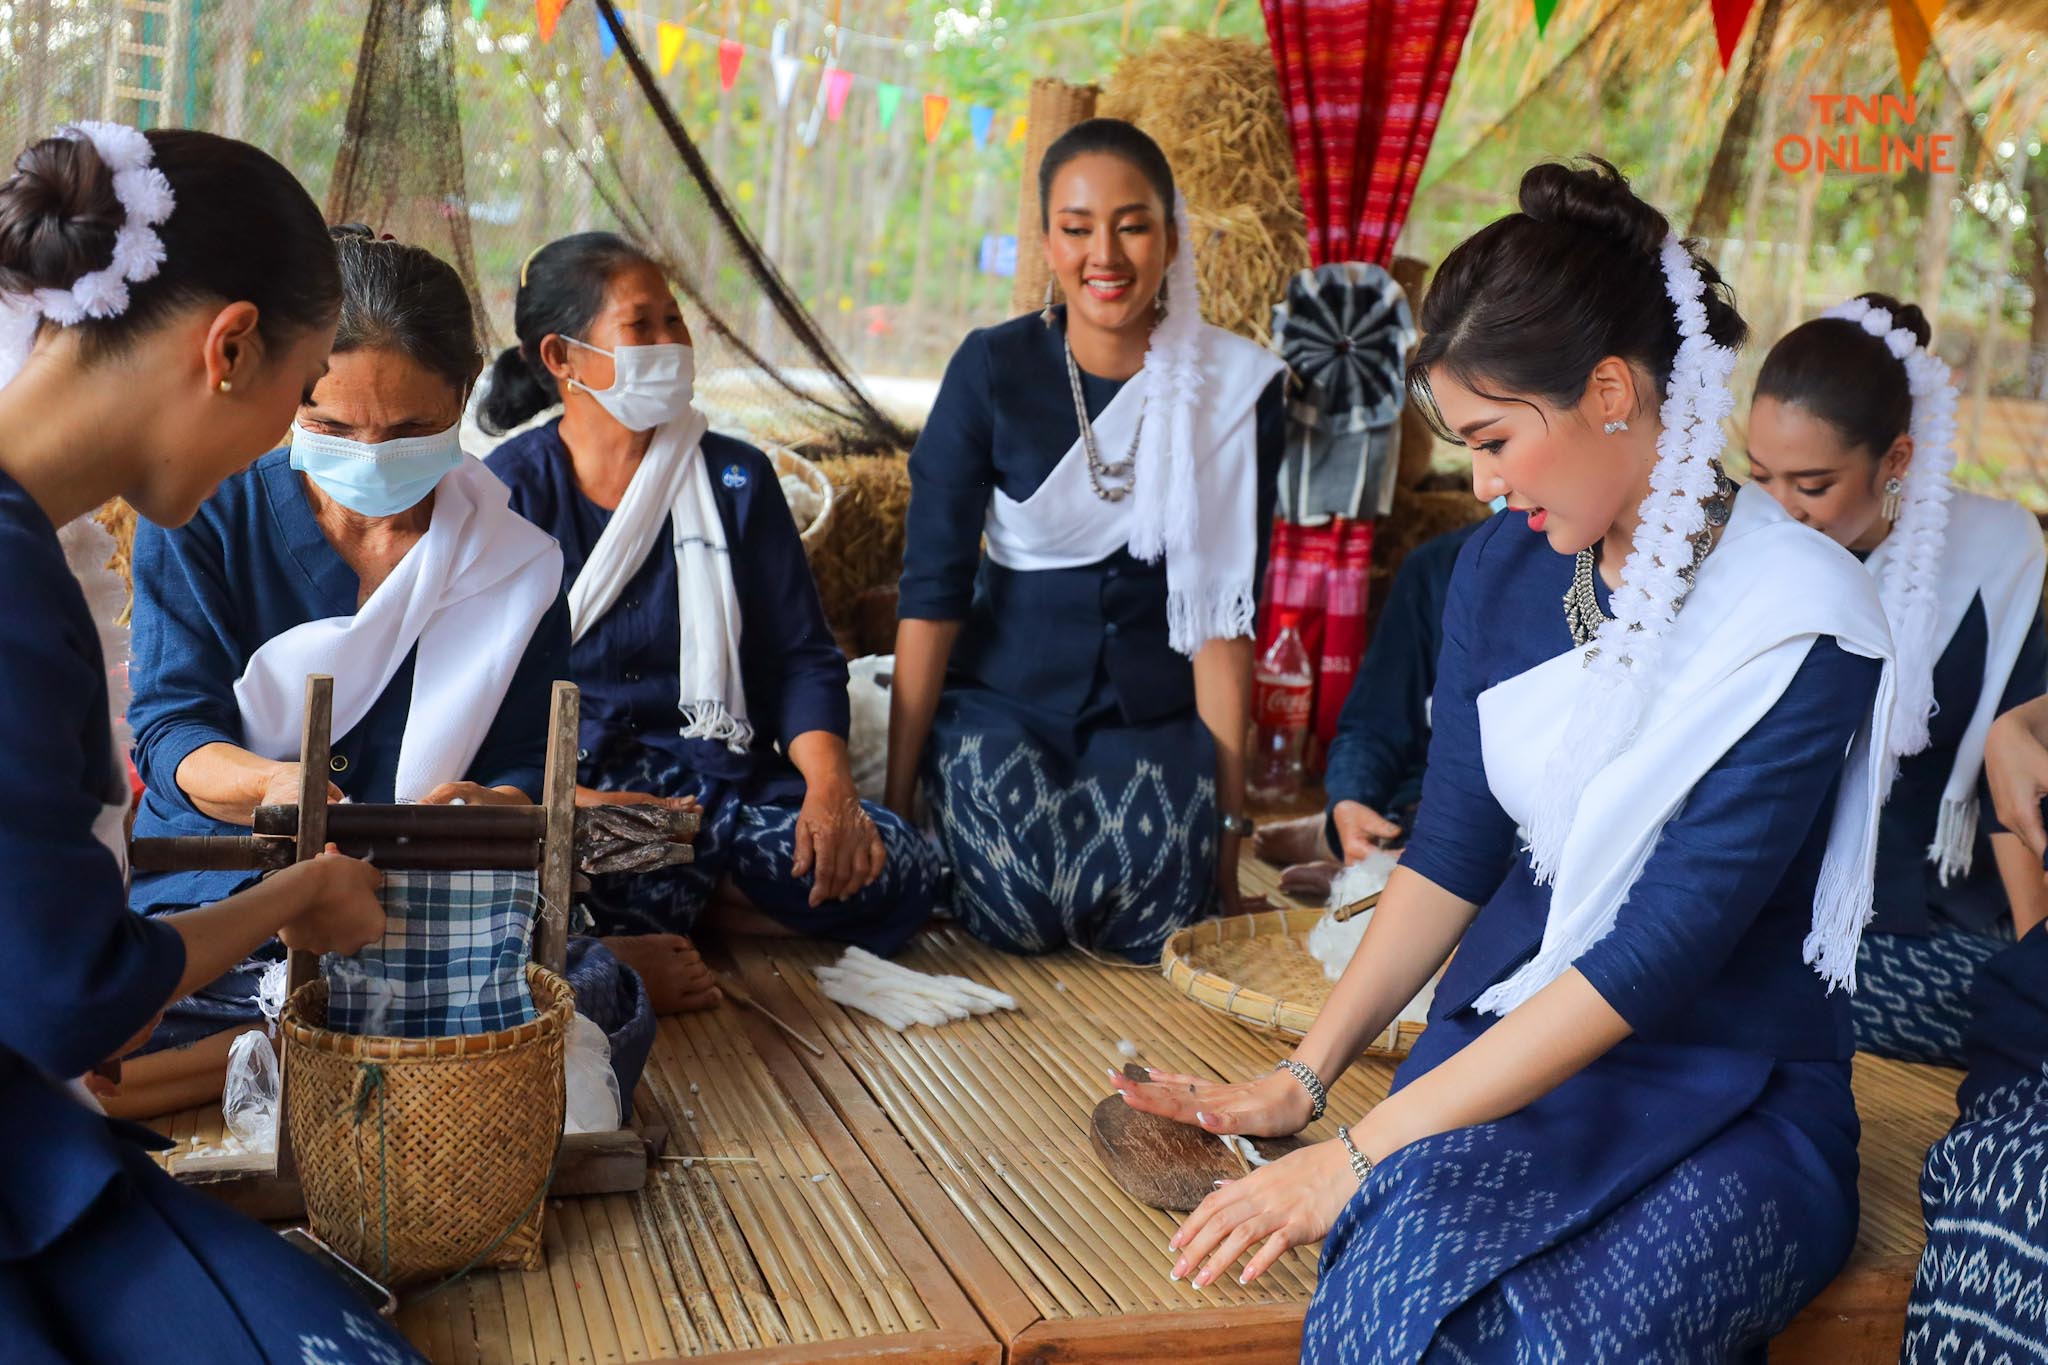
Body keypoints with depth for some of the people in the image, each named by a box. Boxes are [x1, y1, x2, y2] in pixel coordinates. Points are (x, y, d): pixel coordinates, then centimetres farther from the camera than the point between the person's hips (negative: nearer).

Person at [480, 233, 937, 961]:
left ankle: (676, 908, -8)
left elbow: (803, 655, 9)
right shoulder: (511, 491, 5)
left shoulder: (736, 477, 12)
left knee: (897, 867, -24)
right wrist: (564, 799, -21)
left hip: (717, 776, 3)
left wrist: (830, 785, -12)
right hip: (568, 778, -3)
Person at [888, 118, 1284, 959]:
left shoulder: (1236, 388, -4)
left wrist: (1230, 811, -6)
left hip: (1156, 715, 1)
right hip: (1004, 701, 0)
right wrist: (896, 797, -9)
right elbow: (932, 589, -7)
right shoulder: (991, 369, -6)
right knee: (1020, 921, -25)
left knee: (1153, 929, -24)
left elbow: (1223, 610, -4)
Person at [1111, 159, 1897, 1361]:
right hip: (1511, 1034, 4)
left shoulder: (1801, 620, -14)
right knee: (1411, 1267, -31)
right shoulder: (1504, 568, 5)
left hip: (1729, 1092, -4)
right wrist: (1302, 1078, -2)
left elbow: (1660, 953, -20)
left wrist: (1363, 1153, -22)